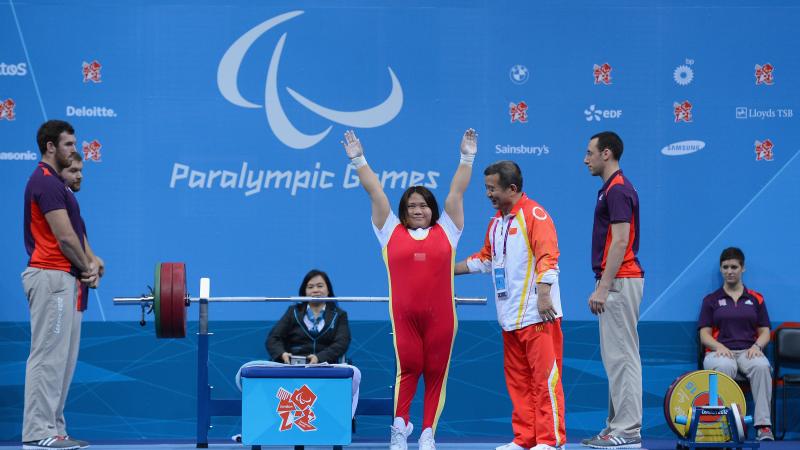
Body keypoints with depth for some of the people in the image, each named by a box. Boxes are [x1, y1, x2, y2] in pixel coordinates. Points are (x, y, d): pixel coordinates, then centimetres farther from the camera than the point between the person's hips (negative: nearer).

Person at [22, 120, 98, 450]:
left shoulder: (52, 182, 20)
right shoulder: (46, 182, -13)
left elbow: (73, 234, 19)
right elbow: (64, 236, -16)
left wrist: (88, 265, 4)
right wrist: (87, 267, -4)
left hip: (64, 278, 11)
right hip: (52, 277, -11)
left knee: (61, 358, 11)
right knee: (48, 356, -10)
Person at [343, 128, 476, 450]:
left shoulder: (445, 231, 12)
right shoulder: (392, 231, 11)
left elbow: (457, 192, 12)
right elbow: (375, 192, 10)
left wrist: (467, 158, 10)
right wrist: (358, 160, 11)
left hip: (440, 315, 1)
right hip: (403, 315, -1)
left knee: (436, 372, 2)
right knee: (407, 368, -5)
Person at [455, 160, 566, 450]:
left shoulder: (534, 215, -8)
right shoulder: (496, 222, 18)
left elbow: (547, 257, -17)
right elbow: (486, 259, 30)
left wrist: (544, 295, -26)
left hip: (537, 315, -9)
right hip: (510, 317, 9)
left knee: (544, 375, -6)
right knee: (517, 379, 10)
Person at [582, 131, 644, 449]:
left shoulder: (618, 190, -14)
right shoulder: (612, 188, 17)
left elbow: (620, 242, -21)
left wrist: (603, 287, -22)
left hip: (619, 282, -11)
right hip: (616, 282, 11)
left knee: (621, 355, -9)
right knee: (616, 356, 11)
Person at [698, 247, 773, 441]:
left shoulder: (756, 299, 17)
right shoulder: (711, 300, 14)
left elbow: (765, 332, 14)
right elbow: (704, 334, 7)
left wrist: (757, 346, -9)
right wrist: (718, 346, -14)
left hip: (749, 351, 1)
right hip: (720, 352, -1)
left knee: (761, 366, -37)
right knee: (724, 367, -41)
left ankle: (763, 425, -41)